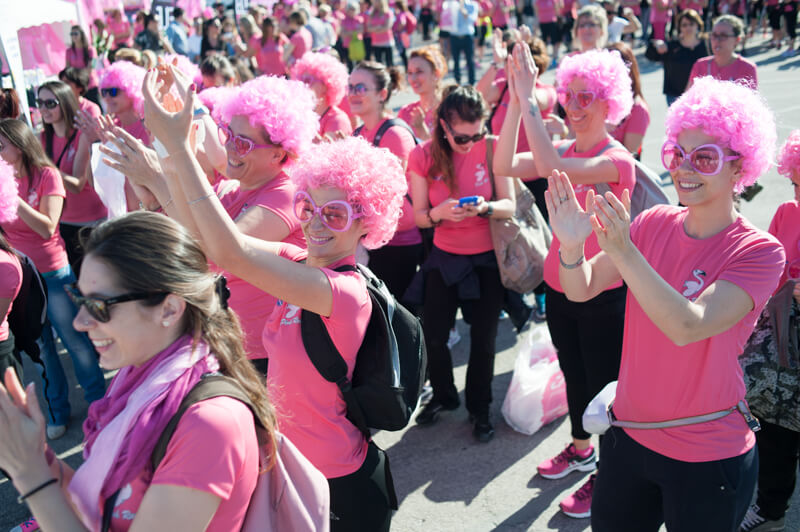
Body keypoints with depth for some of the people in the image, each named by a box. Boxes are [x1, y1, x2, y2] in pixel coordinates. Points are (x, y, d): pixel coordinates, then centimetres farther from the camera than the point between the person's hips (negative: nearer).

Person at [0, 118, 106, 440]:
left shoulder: (46, 175, -9)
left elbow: (47, 227, -16)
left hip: (52, 272, -4)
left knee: (75, 341, 6)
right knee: (40, 347, 13)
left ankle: (98, 403, 24)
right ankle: (57, 412, 27)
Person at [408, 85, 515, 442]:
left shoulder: (492, 148, -11)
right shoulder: (423, 156, -10)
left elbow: (509, 206, -11)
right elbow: (419, 215, -7)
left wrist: (485, 207, -32)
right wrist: (439, 213, -29)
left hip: (487, 258, -1)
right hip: (445, 257, 1)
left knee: (483, 339, 5)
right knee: (434, 335, 2)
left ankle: (479, 409, 29)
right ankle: (443, 396, 32)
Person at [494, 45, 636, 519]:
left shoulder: (618, 160, -18)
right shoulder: (563, 151, 3)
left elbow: (551, 168, -35)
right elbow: (505, 166, -13)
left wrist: (528, 96, -32)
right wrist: (516, 101, -20)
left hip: (603, 294, -7)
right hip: (559, 287, 7)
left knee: (603, 384, 6)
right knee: (574, 374, 23)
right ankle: (581, 448, 45)